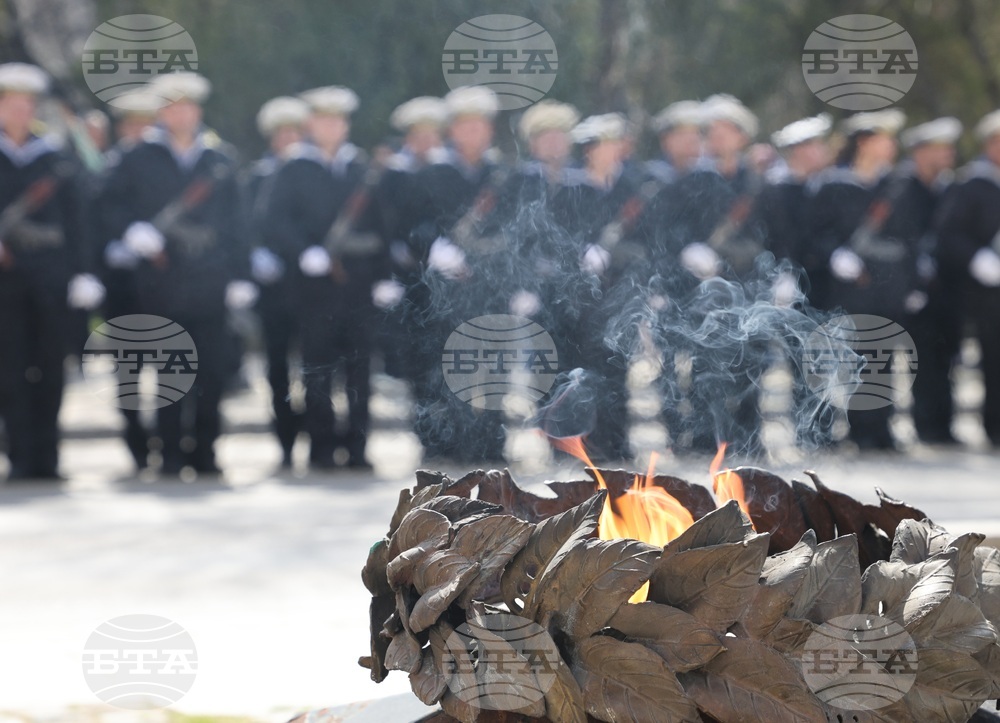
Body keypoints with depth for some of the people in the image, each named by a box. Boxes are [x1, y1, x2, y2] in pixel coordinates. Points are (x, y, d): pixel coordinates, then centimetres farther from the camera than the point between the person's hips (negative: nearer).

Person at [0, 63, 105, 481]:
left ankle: (46, 458, 9)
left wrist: (83, 273, 0)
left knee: (49, 369, 3)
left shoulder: (55, 160, 9)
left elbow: (74, 221, 8)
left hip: (49, 275, 1)